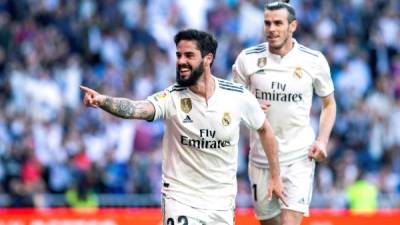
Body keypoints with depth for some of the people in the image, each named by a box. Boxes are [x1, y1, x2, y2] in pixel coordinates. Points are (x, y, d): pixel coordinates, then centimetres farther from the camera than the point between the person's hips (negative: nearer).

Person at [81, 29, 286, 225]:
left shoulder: (238, 96, -9)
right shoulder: (171, 98, -16)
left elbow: (264, 129, 8)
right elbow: (136, 109, -35)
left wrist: (275, 176, 12)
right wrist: (102, 101, -54)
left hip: (221, 202, 2)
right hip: (180, 199, -2)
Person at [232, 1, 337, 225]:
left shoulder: (314, 61, -2)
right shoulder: (248, 59, -2)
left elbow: (329, 103, 10)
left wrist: (322, 140, -5)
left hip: (299, 158, -2)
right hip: (261, 158, 2)